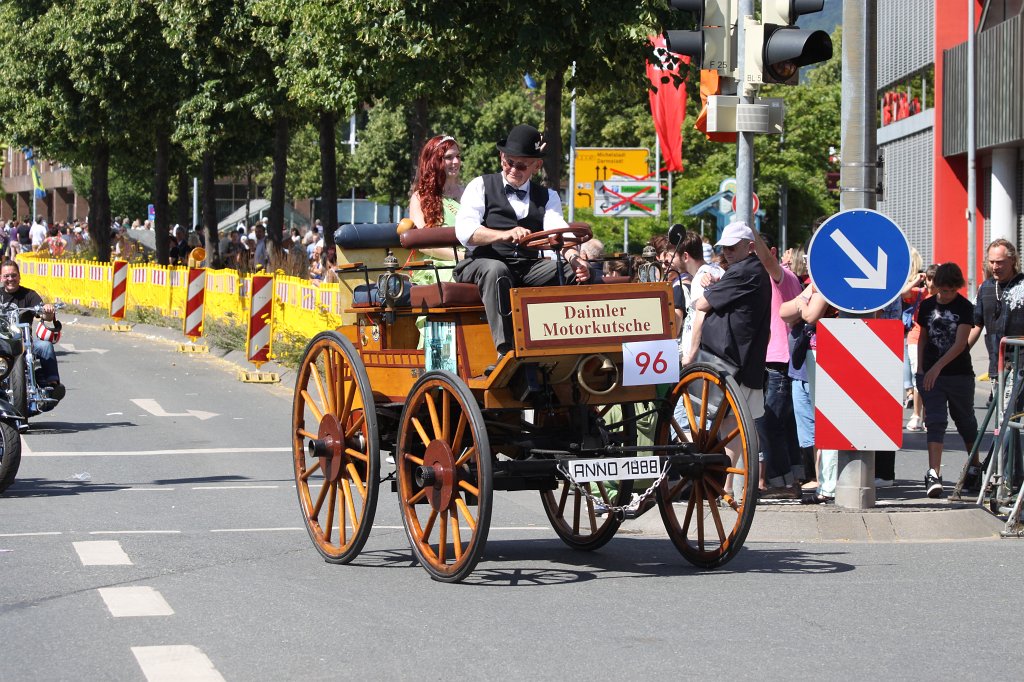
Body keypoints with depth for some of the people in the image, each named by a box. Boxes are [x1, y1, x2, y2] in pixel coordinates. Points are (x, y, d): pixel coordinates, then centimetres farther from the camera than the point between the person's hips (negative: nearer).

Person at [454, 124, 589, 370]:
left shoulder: (547, 197, 20)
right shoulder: (481, 186, 9)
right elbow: (464, 231, -9)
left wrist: (573, 257, -25)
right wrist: (505, 235, -28)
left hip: (529, 267, 4)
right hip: (482, 264, -4)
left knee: (577, 273, -20)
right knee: (496, 270, -39)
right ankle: (506, 352, -45)